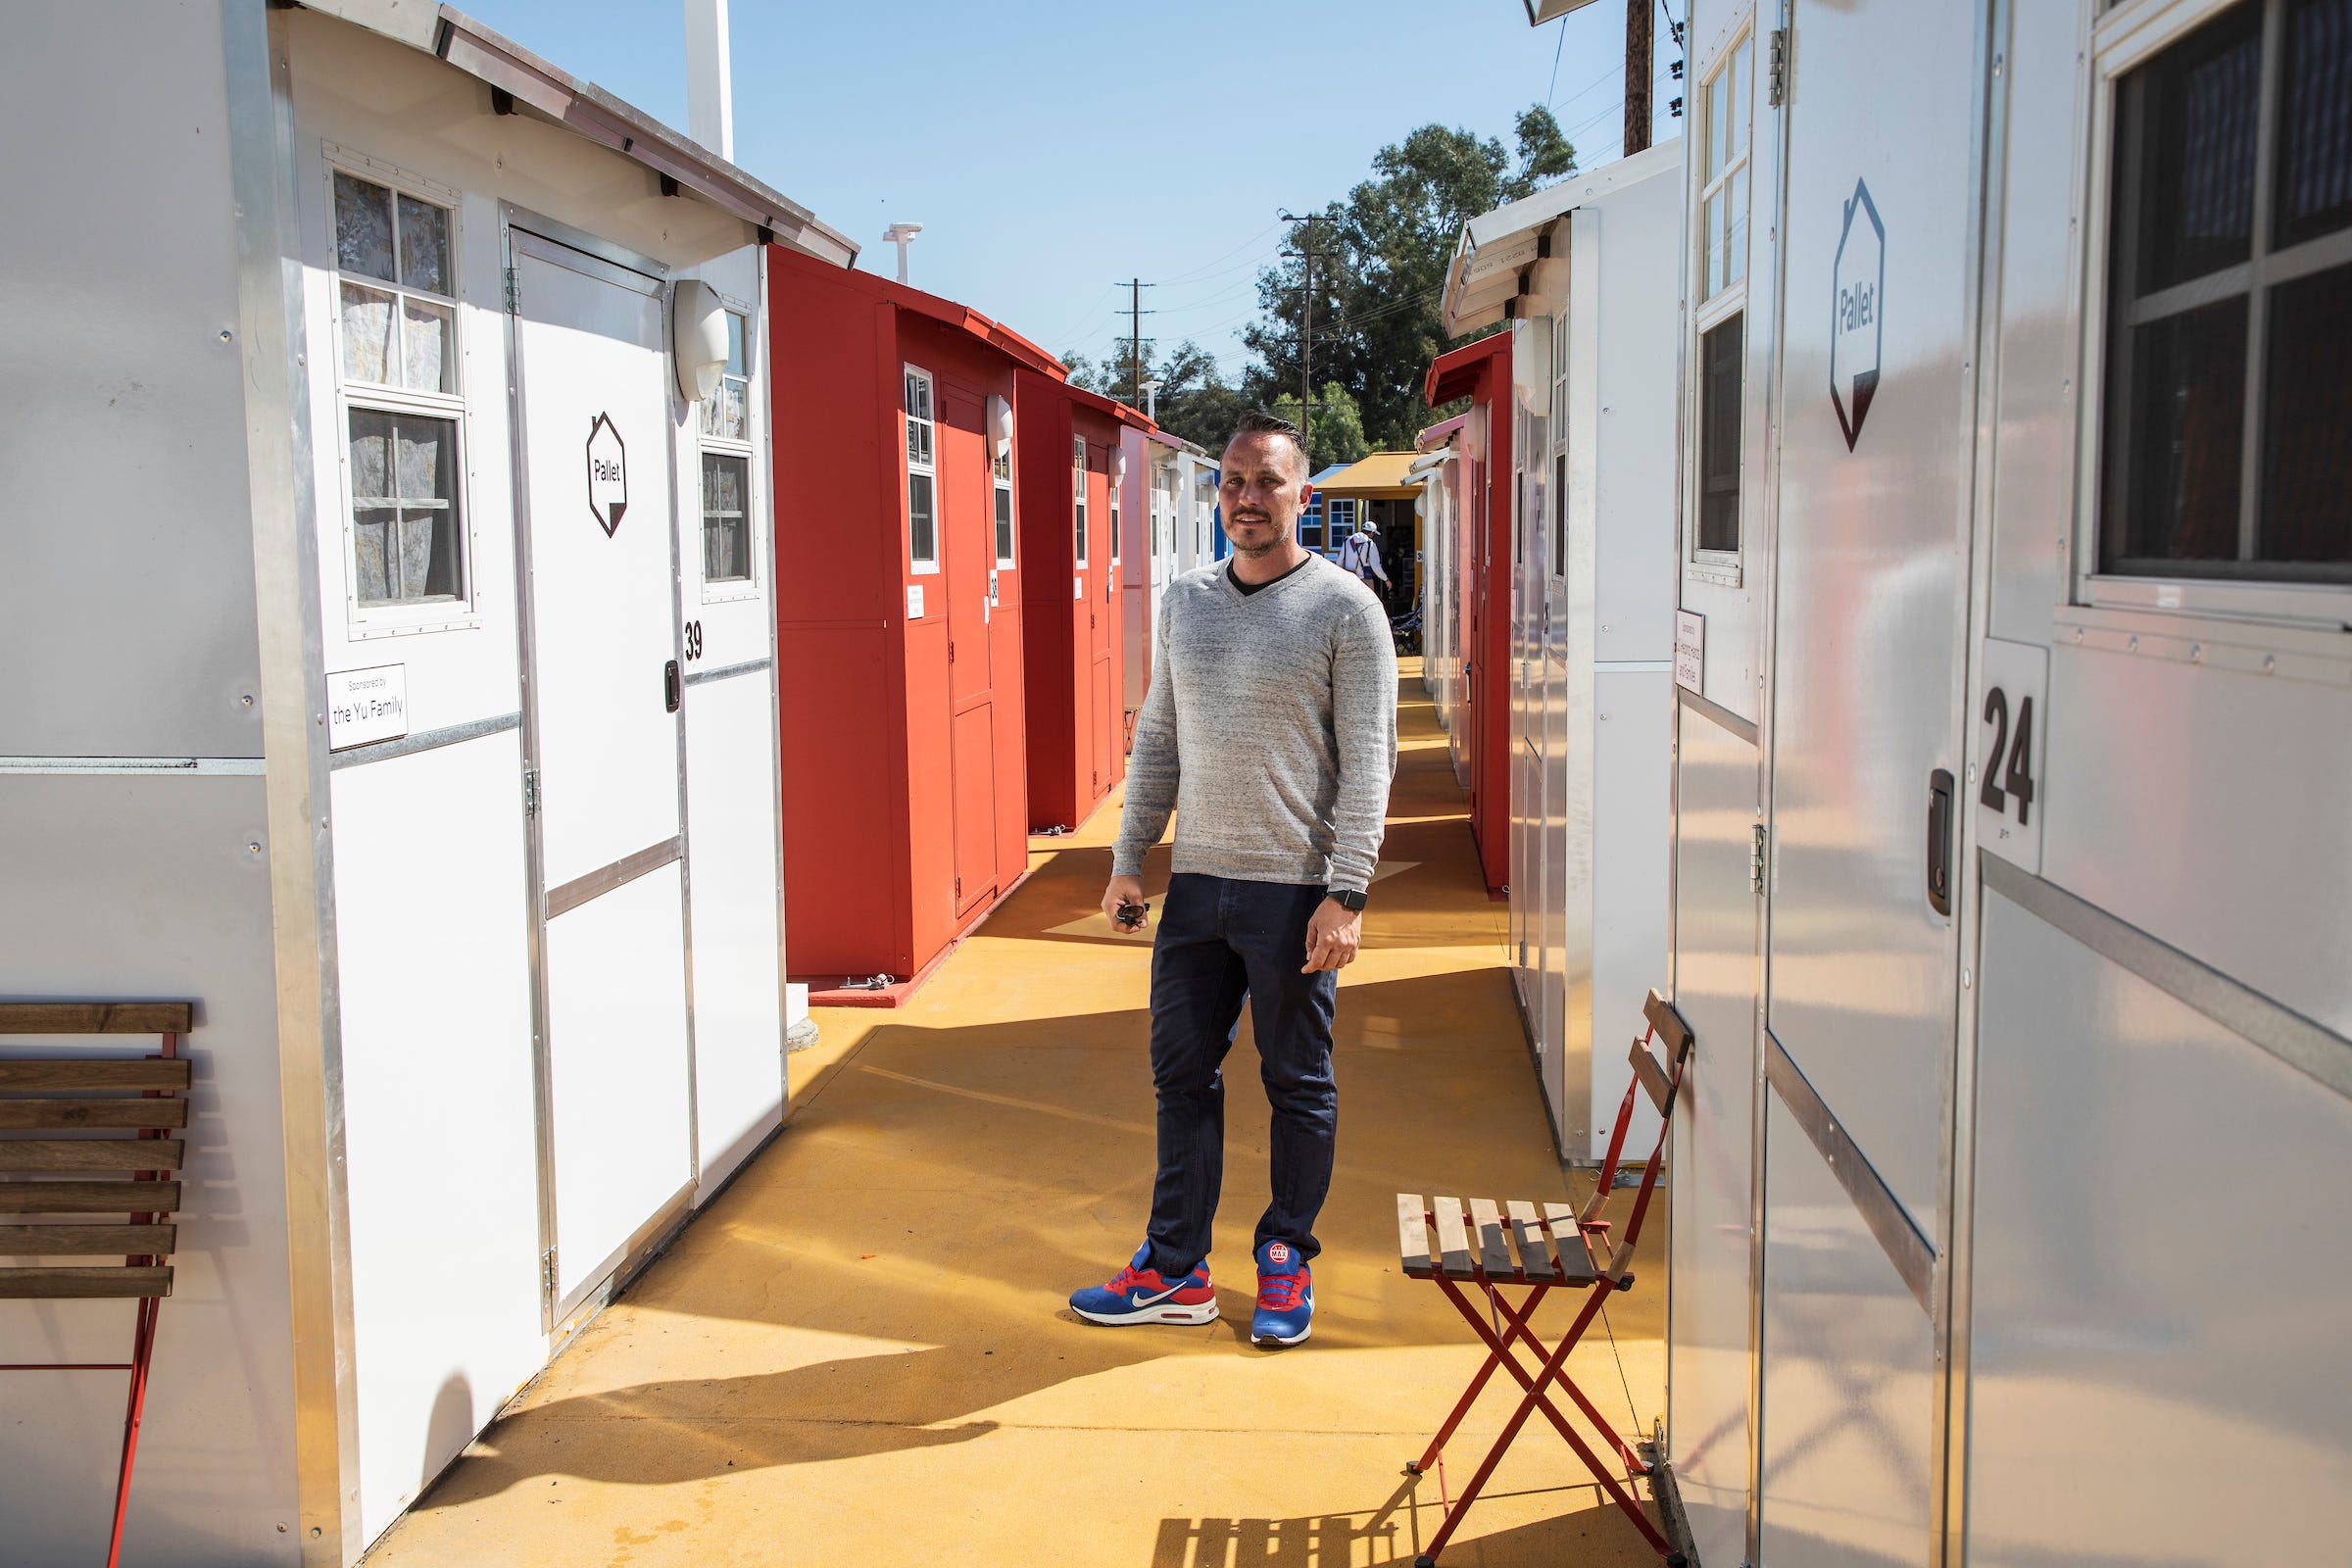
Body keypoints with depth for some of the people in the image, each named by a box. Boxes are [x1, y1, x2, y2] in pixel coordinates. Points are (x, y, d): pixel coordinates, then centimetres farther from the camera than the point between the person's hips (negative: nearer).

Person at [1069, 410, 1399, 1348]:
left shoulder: (1345, 608, -6)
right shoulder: (1184, 600, 10)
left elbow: (1367, 762, -9)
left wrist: (1346, 894, -16)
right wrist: (1129, 860, 11)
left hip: (1294, 889, -5)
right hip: (1196, 883, 5)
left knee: (1299, 1086, 7)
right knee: (1181, 1076, 9)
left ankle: (1287, 1261, 24)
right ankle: (1175, 1271, 20)